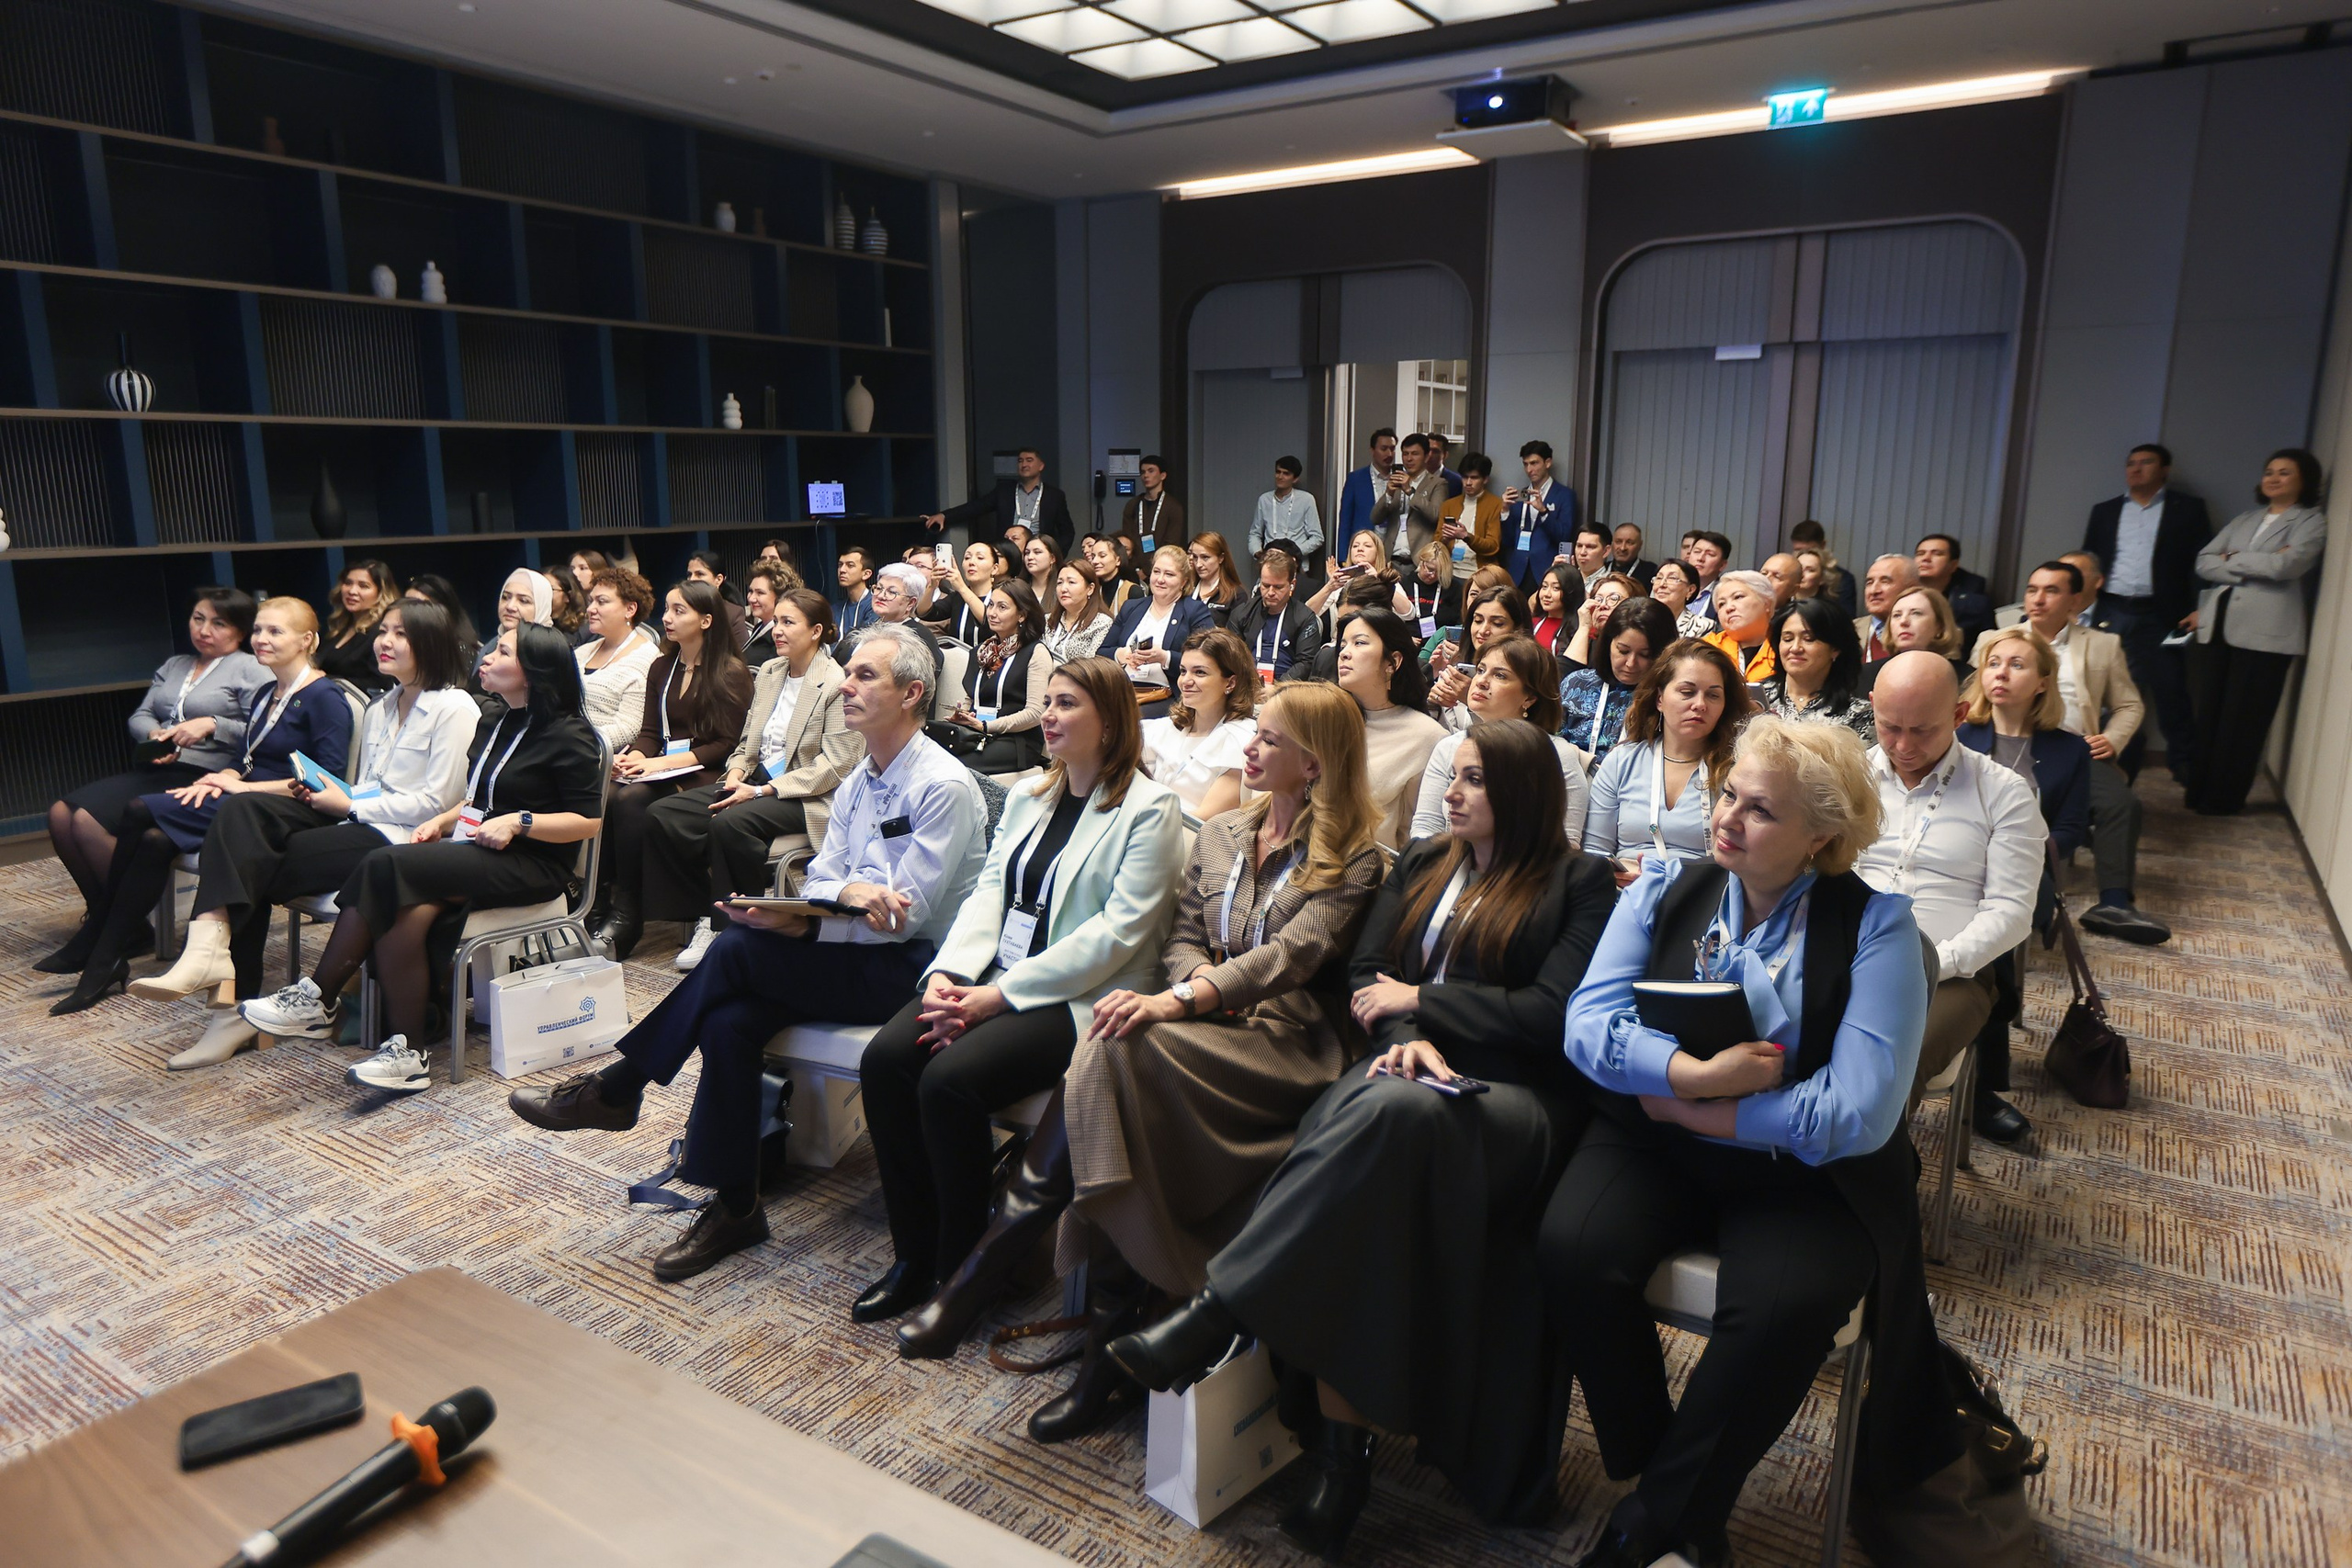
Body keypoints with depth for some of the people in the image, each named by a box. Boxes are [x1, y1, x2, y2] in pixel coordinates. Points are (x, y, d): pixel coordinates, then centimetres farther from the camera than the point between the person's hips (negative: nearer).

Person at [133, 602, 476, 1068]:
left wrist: (349, 806, -9)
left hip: (397, 838, -8)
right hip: (354, 821, 8)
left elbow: (435, 803, -12)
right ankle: (209, 950, -28)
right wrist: (328, 794, 0)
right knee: (241, 809, -17)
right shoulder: (381, 708, 22)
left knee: (255, 867, -17)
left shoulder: (454, 708, -7)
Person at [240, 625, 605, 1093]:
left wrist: (519, 823, -19)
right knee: (407, 912, -26)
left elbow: (589, 819, -11)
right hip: (474, 851, 8)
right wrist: (441, 822, 9)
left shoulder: (568, 735, -7)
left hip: (531, 866, -8)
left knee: (386, 867, -25)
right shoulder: (493, 725, 19)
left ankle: (317, 998, -11)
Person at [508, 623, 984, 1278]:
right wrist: (848, 891, -18)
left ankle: (614, 1090, -4)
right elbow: (818, 884, 8)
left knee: (738, 948, -23)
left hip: (909, 968, -7)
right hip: (851, 954, 8)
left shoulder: (944, 787, -13)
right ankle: (734, 1209, -8)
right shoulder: (857, 783, 14)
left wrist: (796, 922, -25)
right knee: (727, 1022, -19)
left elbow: (905, 916, -18)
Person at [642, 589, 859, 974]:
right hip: (757, 781, 8)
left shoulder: (837, 684, -10)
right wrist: (736, 772, -4)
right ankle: (709, 915, -2)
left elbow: (836, 765, -16)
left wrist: (762, 791, -19)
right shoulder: (768, 672, 14)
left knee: (730, 822, -34)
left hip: (808, 797, -8)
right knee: (661, 816, -10)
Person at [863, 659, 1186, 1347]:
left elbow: (1117, 933, -15)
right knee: (885, 1059, -16)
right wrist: (948, 973, -8)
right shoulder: (1028, 798, 18)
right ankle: (916, 1256, 0)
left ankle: (966, 1271, -5)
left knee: (950, 1079, -27)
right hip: (992, 978, 7)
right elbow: (989, 890, 12)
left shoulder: (1150, 809, -7)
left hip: (1080, 998, -7)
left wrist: (1001, 995, -18)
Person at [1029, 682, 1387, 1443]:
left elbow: (1295, 951, -13)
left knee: (1119, 1054, -31)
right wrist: (1200, 982, -5)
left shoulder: (1352, 856, 2)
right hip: (1209, 1029, 5)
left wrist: (1180, 1001, -25)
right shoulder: (1218, 835, 22)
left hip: (1290, 1038, -5)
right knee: (1105, 1051, -29)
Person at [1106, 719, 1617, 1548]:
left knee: (1393, 1112, -37)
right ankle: (1342, 1442, -30)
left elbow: (1553, 1014, -4)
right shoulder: (1420, 865, 22)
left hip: (1520, 1099, -4)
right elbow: (1367, 976, 13)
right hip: (1415, 1069, 4)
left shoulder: (1580, 884, 7)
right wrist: (1408, 1036, -8)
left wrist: (1420, 999, -1)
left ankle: (1215, 1312, -34)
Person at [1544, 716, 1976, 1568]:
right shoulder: (1664, 891, 4)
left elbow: (1856, 1112, -15)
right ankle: (1655, 1463, 3)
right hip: (1656, 1146, 3)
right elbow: (1589, 1022, -6)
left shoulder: (1875, 925, -6)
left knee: (1786, 1304, -30)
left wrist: (1685, 1105, -14)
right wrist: (1697, 1071, -23)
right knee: (1571, 1250, -24)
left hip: (1801, 1171, -2)